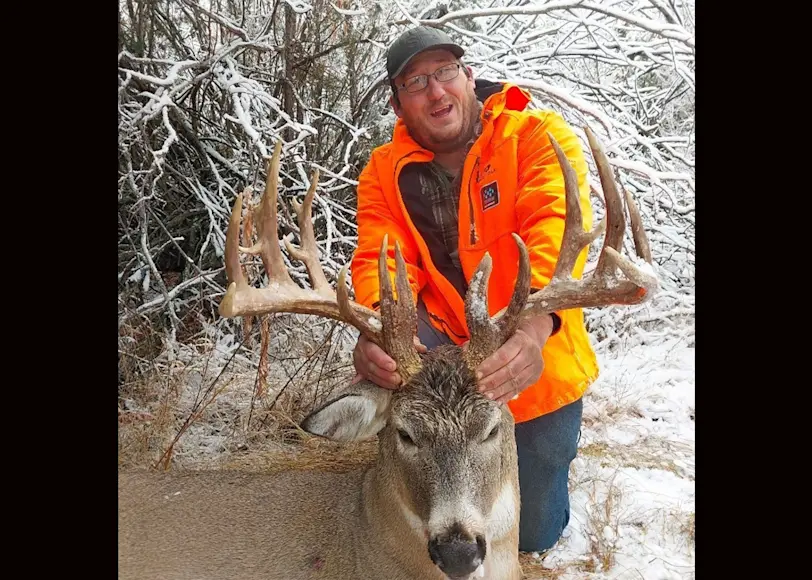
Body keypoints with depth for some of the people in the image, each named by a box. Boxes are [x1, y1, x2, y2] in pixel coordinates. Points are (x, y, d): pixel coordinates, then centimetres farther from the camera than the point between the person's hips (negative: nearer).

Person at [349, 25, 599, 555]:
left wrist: (534, 324, -49)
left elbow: (557, 227, -30)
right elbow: (380, 260, -17)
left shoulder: (539, 135, -13)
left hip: (535, 365, -1)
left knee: (535, 534, 9)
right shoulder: (385, 172, -3)